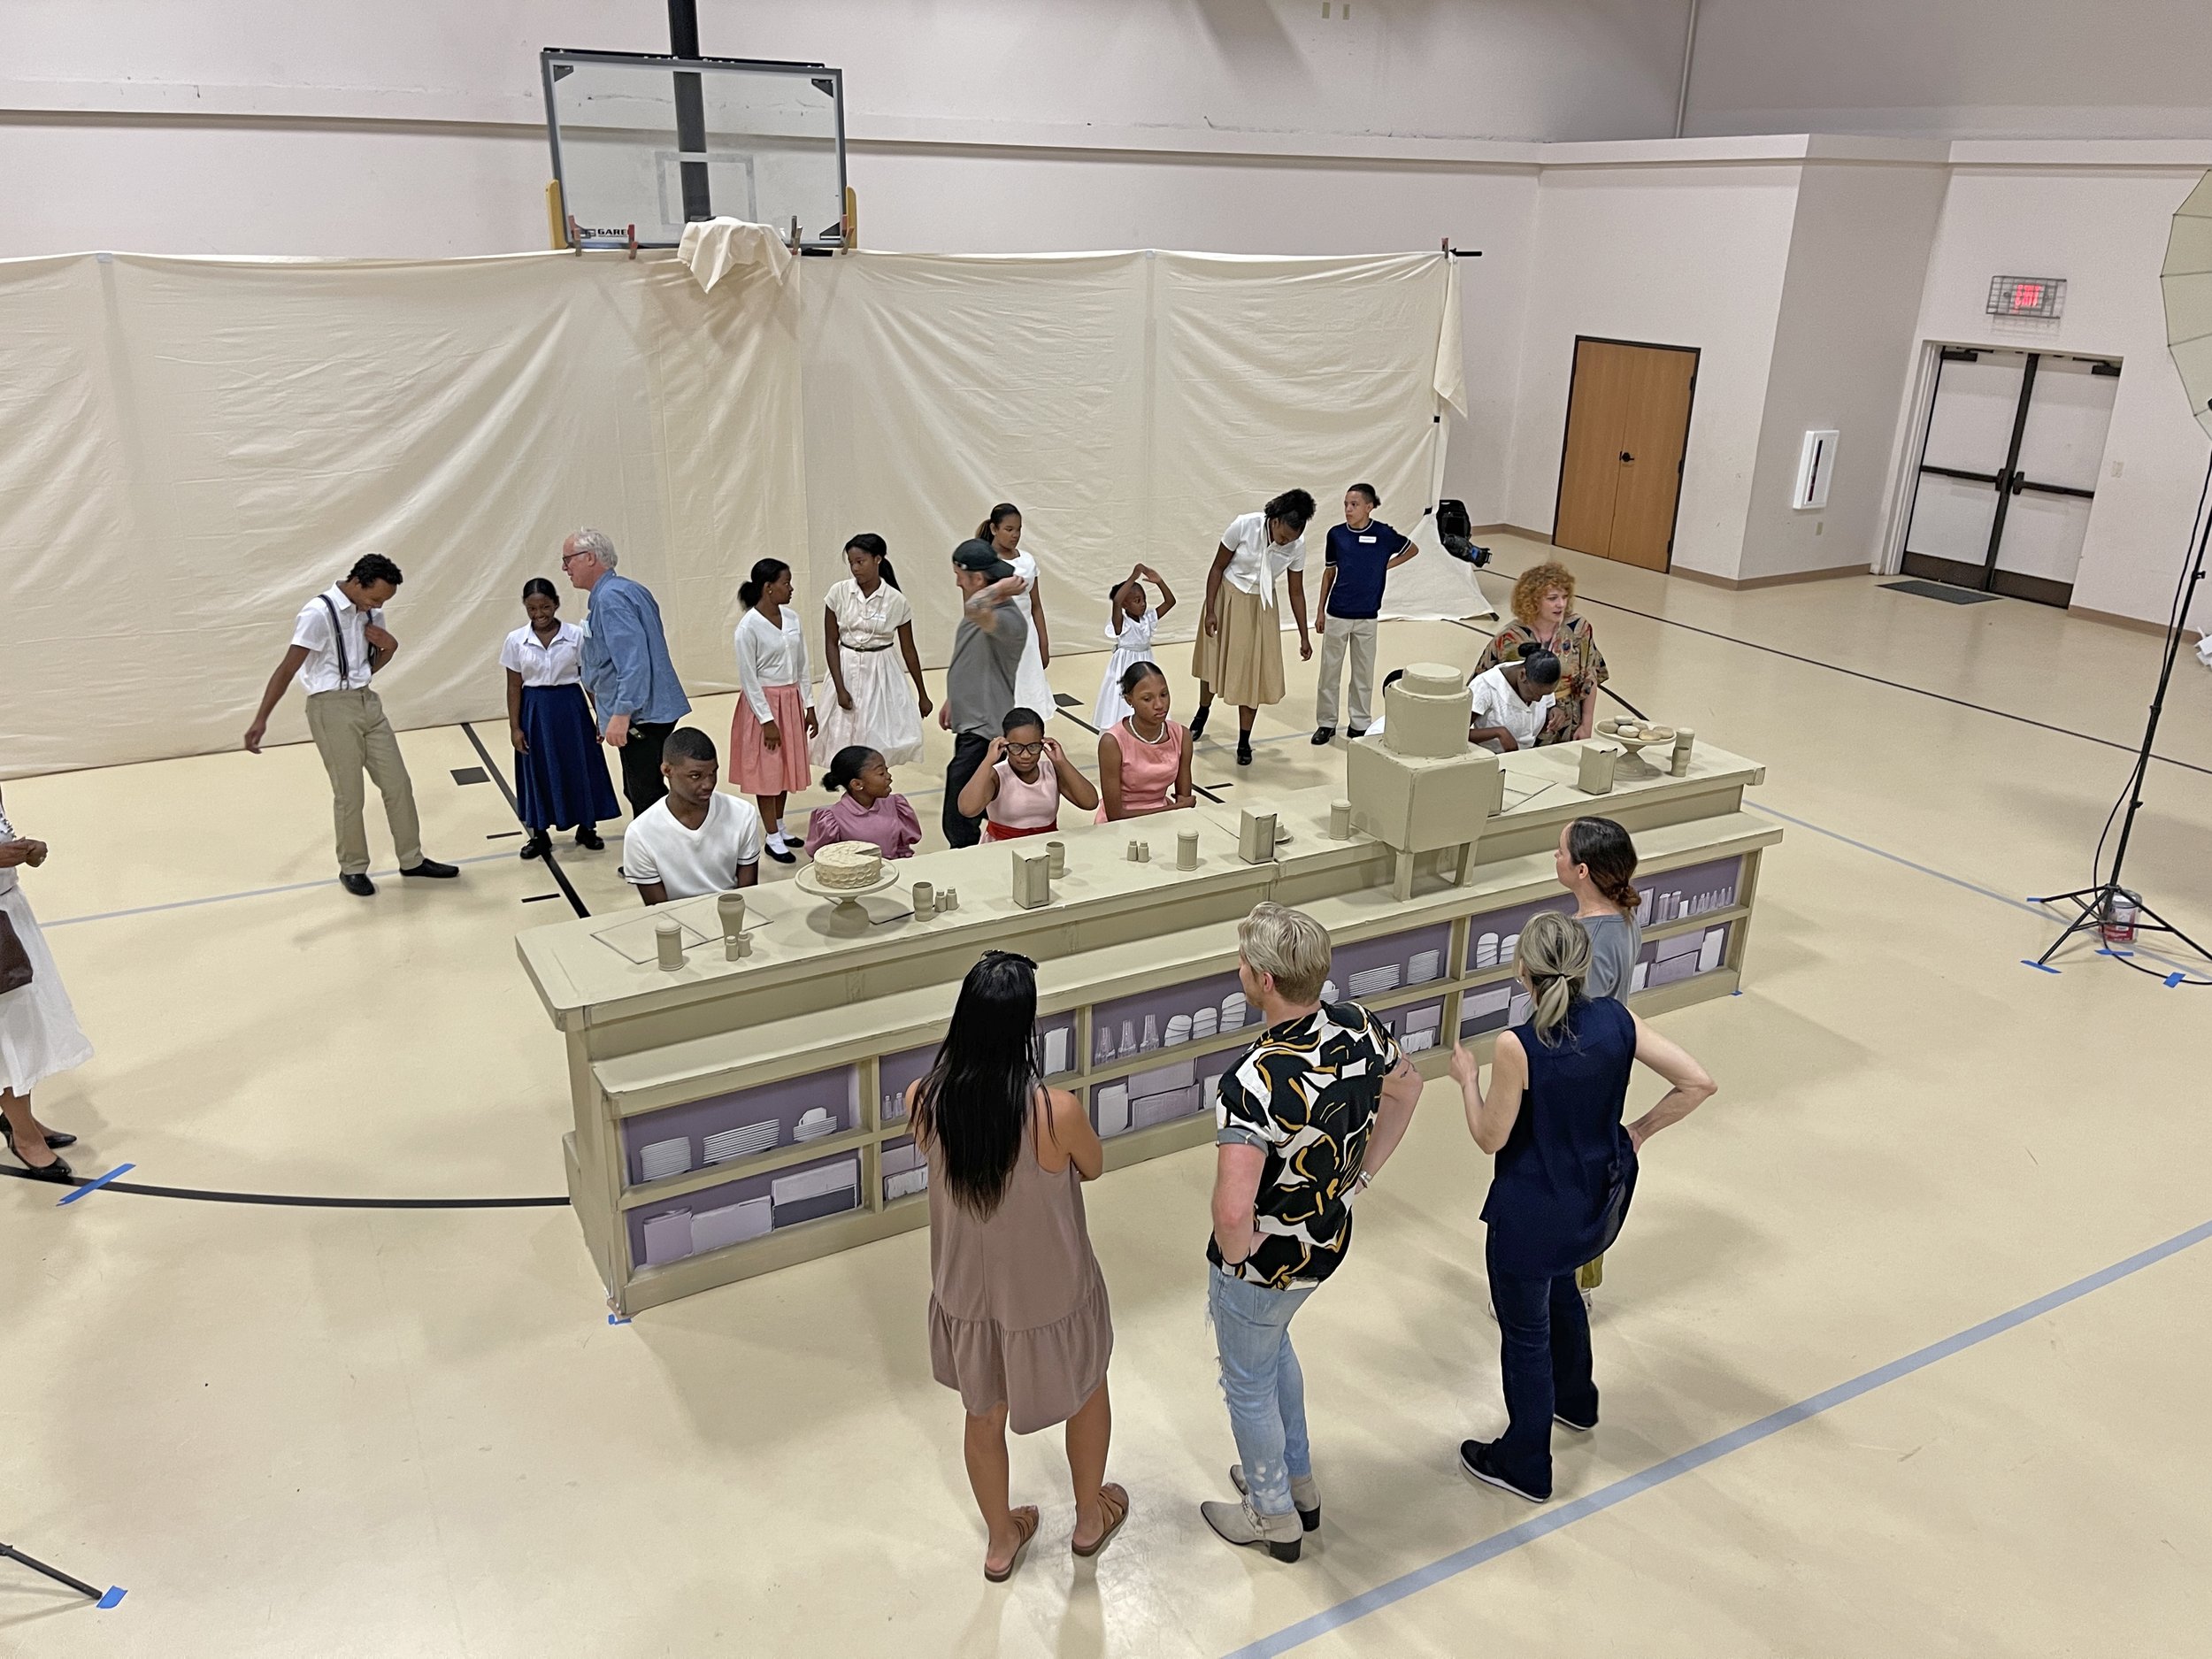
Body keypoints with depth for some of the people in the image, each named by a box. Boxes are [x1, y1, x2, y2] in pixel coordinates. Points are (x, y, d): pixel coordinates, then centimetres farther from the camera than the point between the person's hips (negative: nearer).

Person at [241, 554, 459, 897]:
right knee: (349, 795, 1)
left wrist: (390, 647, -4)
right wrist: (261, 719, -24)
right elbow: (287, 669, -19)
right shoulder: (319, 613, -17)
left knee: (398, 783, 10)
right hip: (332, 709, -7)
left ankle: (412, 861, 23)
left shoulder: (371, 613, 5)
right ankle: (352, 868, 19)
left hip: (368, 702, 7)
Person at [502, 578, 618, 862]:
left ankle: (587, 828, 24)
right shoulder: (516, 641, -3)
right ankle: (539, 835, 22)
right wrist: (514, 727, -2)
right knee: (538, 772, 8)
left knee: (581, 767, 7)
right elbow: (514, 686, 1)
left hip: (571, 708, -1)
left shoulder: (576, 635, -6)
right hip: (535, 712, 1)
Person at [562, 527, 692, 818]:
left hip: (638, 715, -11)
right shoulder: (630, 589, 16)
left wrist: (621, 714, -30)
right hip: (655, 709, 11)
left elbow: (632, 659, -26)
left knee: (645, 797, -5)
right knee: (639, 793, 17)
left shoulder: (610, 597, -15)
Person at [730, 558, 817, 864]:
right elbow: (748, 677, -15)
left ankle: (780, 827, 29)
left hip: (791, 701, 6)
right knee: (766, 771, 3)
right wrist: (766, 720, -16)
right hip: (764, 702, -6)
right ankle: (773, 839, 11)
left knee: (786, 767, 14)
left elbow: (802, 665, 8)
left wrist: (809, 705, 7)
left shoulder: (792, 618, 2)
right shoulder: (749, 626, -17)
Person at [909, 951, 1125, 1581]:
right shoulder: (1057, 1111, -32)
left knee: (983, 1417, 29)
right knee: (1089, 1394, 29)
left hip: (966, 1296, 3)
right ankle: (1090, 1518, 53)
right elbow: (1093, 1169, -9)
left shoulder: (923, 1099, -21)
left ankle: (1001, 1540, 52)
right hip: (1049, 1299, -3)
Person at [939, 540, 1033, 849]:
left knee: (959, 823, -10)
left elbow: (974, 608, -45)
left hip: (987, 731, -10)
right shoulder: (981, 611, 9)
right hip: (969, 723, 10)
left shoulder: (1007, 618, -23)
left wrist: (1001, 588, -28)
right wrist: (952, 700, 29)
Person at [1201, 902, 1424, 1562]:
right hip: (1331, 1237, 7)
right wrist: (1359, 1173, 11)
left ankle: (1273, 1515, 43)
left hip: (1264, 1262, -7)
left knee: (1249, 1383, 21)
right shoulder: (1359, 1028, -15)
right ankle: (1298, 1482, 51)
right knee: (1274, 1346, 33)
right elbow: (1406, 1088, 7)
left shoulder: (1254, 1081, -38)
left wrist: (1235, 1253, -20)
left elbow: (1232, 1211, -43)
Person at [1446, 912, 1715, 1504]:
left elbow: (1490, 1138, -18)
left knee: (1525, 1331, 14)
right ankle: (1575, 1400, 57)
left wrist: (1467, 1079, -2)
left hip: (1533, 1215, -6)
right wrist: (1638, 1131, 1)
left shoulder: (1517, 1047, -28)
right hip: (1600, 1200, 7)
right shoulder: (1616, 1020, -12)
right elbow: (1697, 1083, -11)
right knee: (1559, 1289, 34)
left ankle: (1526, 1466, 32)